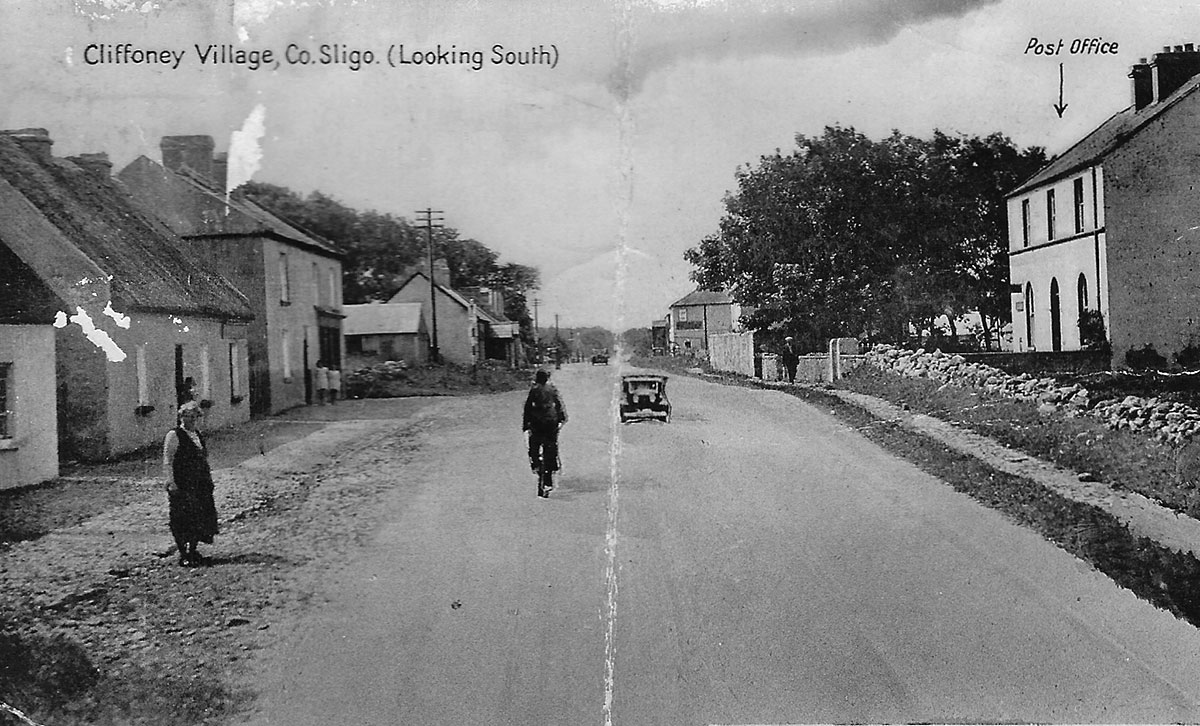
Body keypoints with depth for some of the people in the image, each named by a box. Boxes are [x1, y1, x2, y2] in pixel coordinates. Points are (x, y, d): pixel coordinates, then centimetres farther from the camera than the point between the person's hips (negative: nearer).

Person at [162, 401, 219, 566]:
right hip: (181, 485, -7)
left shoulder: (198, 434, 15)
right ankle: (184, 555, 3)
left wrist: (208, 478, 17)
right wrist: (170, 483, -18)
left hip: (200, 484, 7)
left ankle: (192, 551, 21)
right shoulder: (174, 435, -7)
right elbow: (167, 461, -12)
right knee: (183, 520, -4)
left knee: (200, 518, 9)